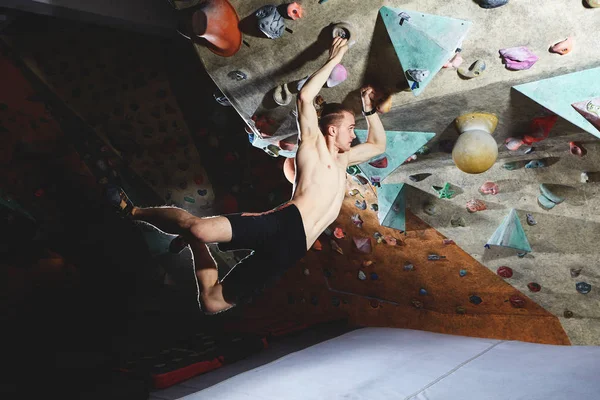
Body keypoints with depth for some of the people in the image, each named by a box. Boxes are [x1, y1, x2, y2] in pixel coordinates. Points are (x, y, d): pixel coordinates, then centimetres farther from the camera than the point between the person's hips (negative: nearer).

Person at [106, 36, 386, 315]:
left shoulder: (340, 160, 32)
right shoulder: (312, 143, 11)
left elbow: (378, 144, 45)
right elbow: (305, 96, -4)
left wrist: (369, 109, 35)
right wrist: (334, 59, 5)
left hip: (292, 246, 6)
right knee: (199, 228, -30)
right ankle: (133, 212, 1)